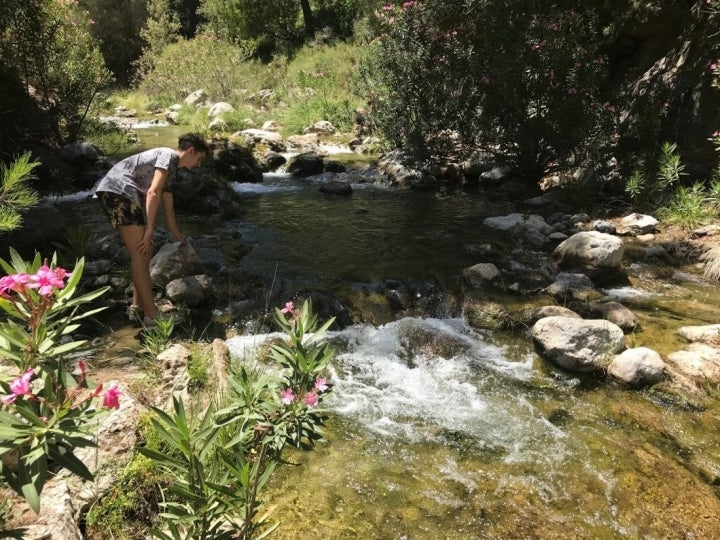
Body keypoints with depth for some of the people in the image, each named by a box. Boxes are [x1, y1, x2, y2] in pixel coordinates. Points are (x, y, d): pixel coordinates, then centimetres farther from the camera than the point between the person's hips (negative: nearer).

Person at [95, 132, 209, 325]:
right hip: (118, 190, -10)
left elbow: (168, 211, 32)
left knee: (145, 250, 14)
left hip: (118, 194, 10)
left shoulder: (170, 171, 25)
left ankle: (138, 306, 19)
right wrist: (149, 230, -16)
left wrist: (181, 239, 38)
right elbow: (153, 193, -16)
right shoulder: (168, 156, -3)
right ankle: (151, 315, -8)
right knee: (140, 254, -11)